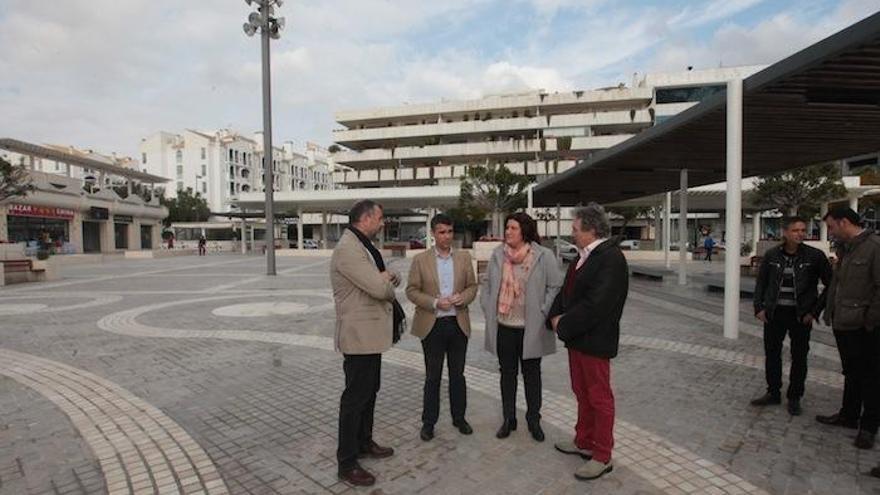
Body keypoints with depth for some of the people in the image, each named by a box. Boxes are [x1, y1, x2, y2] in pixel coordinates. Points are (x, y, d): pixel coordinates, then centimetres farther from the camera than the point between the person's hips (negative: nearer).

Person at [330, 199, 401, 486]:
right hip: (359, 335, -10)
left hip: (372, 333, 10)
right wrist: (388, 282, -5)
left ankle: (364, 443, 38)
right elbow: (379, 288, -28)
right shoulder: (347, 249, -21)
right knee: (355, 397, 1)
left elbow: (383, 281, 15)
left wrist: (388, 277, -8)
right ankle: (347, 463, 16)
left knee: (369, 391, 21)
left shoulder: (363, 246, 12)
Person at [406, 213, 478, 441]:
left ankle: (459, 417, 30)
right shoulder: (420, 260, -3)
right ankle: (428, 422, 22)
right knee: (432, 377, 8)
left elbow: (472, 286, 7)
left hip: (458, 324, 2)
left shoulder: (464, 257, 4)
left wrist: (462, 298, -15)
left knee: (457, 374, 14)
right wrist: (435, 302, -17)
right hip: (432, 325, -2)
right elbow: (411, 290, -4)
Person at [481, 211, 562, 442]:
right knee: (507, 373, 14)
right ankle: (508, 418, 29)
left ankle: (533, 419, 29)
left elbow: (555, 287, -6)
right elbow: (488, 284, 10)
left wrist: (543, 313, -11)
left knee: (532, 373, 12)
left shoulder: (544, 256, -8)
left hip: (530, 328, -3)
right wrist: (488, 308, 2)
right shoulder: (497, 254, 2)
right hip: (503, 327, 3)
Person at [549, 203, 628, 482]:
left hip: (595, 341, -9)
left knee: (599, 398, 5)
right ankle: (584, 443, 36)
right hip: (576, 337, 9)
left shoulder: (611, 258, -19)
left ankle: (602, 457, 20)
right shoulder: (584, 255, 10)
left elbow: (595, 305, -25)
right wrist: (556, 316, -2)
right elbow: (568, 290, 14)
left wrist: (564, 326, -17)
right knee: (582, 394, 20)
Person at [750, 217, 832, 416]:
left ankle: (794, 398, 24)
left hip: (801, 315, -2)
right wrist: (759, 308, 1)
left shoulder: (815, 256, -7)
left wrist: (815, 311, -5)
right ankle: (773, 393, 24)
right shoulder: (771, 255, -2)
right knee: (772, 354, 10)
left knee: (799, 357, 9)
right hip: (774, 313, 2)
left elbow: (830, 285, -1)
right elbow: (760, 283, 7)